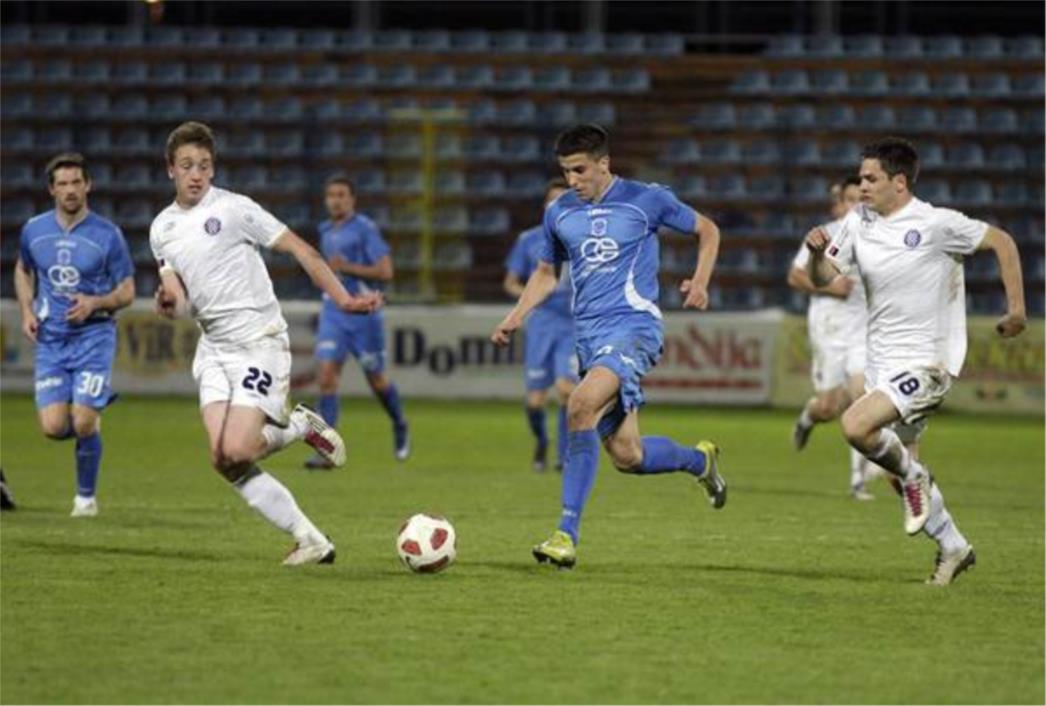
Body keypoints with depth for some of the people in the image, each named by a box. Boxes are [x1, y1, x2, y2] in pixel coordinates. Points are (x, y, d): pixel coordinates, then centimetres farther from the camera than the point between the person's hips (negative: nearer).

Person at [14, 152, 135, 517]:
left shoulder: (107, 235, -6)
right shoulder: (34, 230, 4)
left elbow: (127, 292, 0)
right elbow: (23, 270, 23)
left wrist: (95, 302, -19)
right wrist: (27, 311, 7)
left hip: (94, 336, -3)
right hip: (50, 340, 3)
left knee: (83, 424, -14)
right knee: (54, 428, -9)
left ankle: (86, 496, 9)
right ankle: (94, 411, 28)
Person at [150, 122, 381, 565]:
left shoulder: (233, 209, -9)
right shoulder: (162, 229, 10)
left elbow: (299, 249, -7)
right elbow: (180, 302, 14)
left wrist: (343, 299, -13)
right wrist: (168, 303, -11)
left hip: (260, 341, -6)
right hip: (214, 349, 6)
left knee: (236, 451, -21)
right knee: (222, 460, -9)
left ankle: (300, 426, 10)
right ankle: (310, 541, 1)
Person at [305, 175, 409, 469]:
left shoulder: (365, 228, -10)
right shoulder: (326, 231, 11)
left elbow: (385, 271, -15)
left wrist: (347, 268, -20)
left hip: (364, 312, -5)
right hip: (333, 312, 5)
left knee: (376, 379, 8)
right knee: (327, 375, -12)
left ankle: (400, 427, 38)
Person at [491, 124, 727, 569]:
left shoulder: (646, 200, -1)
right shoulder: (558, 213, 11)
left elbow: (707, 231, 11)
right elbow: (546, 273, 24)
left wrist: (700, 282, -5)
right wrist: (516, 316, 7)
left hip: (635, 324, -6)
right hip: (589, 334, 6)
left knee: (581, 405, -30)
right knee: (626, 456, 3)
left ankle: (567, 535, -28)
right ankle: (700, 460, 38)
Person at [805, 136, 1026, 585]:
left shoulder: (935, 224, -14)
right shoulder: (858, 223, 3)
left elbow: (1001, 242, -4)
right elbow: (822, 278, 5)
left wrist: (1016, 309, -4)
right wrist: (817, 252, -17)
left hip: (926, 362, -7)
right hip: (881, 361, 7)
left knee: (856, 426, -27)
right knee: (902, 465, 13)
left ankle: (912, 477, 0)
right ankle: (953, 549, 29)